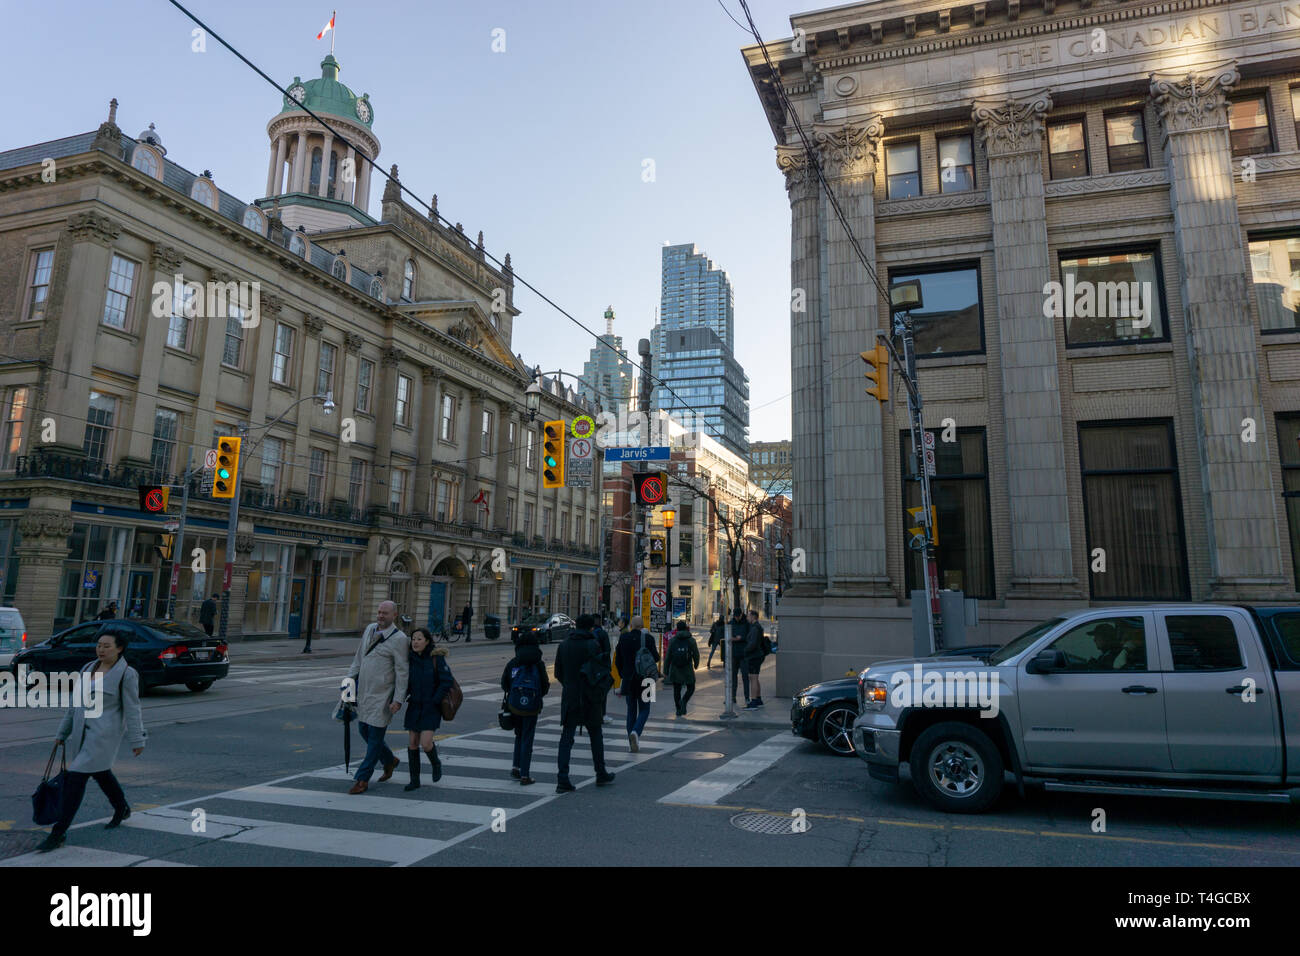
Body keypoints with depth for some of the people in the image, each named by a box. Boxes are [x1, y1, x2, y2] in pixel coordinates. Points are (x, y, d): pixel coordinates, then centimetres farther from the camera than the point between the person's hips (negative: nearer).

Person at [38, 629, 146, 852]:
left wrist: (137, 741, -9)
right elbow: (76, 703, 15)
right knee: (100, 773, 22)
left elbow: (132, 710, -11)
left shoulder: (127, 674, -13)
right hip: (82, 731, 8)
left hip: (105, 734, -8)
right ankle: (122, 810, 43)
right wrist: (62, 732, 17)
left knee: (76, 778, -11)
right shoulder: (88, 669, 7)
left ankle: (58, 833, -1)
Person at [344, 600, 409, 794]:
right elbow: (359, 656, 20)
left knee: (375, 736, -1)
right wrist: (351, 677, 12)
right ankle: (390, 760, 36)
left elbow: (402, 672, -13)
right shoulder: (370, 629, 8)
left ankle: (362, 779, 8)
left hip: (383, 695, -7)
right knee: (364, 730, 15)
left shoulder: (399, 639, -13)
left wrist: (398, 700, -17)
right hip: (364, 691, 7)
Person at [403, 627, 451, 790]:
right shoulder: (410, 659, 2)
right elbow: (406, 683, 10)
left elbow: (446, 682, -11)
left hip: (431, 708, -4)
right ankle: (414, 780, 17)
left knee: (425, 743, -11)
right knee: (412, 743, 5)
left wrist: (434, 702, -13)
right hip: (414, 706, 4)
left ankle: (435, 763, 21)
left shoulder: (437, 658, -11)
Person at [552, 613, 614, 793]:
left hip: (569, 697, 3)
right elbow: (603, 669, -15)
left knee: (566, 738, 4)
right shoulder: (592, 644, -11)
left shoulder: (564, 644, 4)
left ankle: (563, 780, -4)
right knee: (595, 736, 14)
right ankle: (601, 775, 24)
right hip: (589, 698, -3)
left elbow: (558, 673, 6)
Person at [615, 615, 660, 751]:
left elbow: (618, 659, 4)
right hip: (643, 680, -3)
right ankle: (636, 732, -18)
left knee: (631, 710, 14)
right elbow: (655, 658, -7)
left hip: (628, 680, 3)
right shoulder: (647, 638, -10)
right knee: (644, 710, 8)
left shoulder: (623, 638, -1)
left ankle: (631, 742, 14)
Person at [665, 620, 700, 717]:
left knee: (676, 690, 12)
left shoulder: (672, 640, -3)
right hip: (687, 669, -1)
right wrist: (696, 664, 20)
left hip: (675, 669, 2)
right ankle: (683, 701, -12)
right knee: (691, 688, 13)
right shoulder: (691, 640, -5)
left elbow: (668, 656, -3)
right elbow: (696, 654, -1)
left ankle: (678, 710, 13)